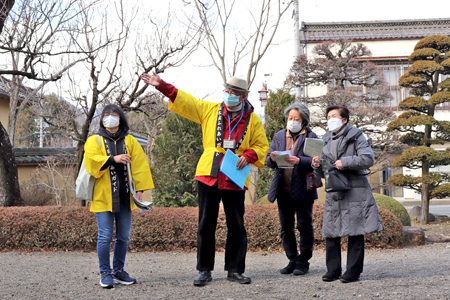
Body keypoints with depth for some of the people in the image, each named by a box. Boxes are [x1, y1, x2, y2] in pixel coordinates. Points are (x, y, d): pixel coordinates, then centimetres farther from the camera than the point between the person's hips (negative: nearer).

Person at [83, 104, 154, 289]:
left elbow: (139, 165, 6)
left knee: (123, 237, 8)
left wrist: (140, 189, -4)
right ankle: (105, 273, 5)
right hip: (103, 196, -3)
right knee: (105, 236, -5)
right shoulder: (95, 141, 8)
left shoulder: (130, 141, 13)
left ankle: (118, 271, 20)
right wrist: (113, 159, -19)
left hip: (124, 197, 3)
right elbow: (90, 160, -10)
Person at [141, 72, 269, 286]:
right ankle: (204, 270, 12)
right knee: (206, 224, 4)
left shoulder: (253, 120, 6)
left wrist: (249, 156, -10)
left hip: (235, 179, 0)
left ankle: (235, 270, 15)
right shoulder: (209, 110, 8)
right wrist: (161, 86, -2)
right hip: (208, 176, 1)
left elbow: (261, 146, 10)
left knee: (236, 226, 4)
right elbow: (184, 101, 6)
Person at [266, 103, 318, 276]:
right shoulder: (278, 136, 14)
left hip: (302, 190, -4)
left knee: (304, 226, 0)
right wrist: (272, 159, -14)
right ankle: (292, 260, 17)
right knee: (286, 227, 7)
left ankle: (303, 262, 8)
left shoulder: (310, 137, 1)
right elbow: (268, 162, 10)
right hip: (283, 190, 4)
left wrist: (299, 161, -27)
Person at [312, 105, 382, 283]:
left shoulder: (355, 136, 1)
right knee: (331, 233, 3)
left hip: (354, 192, -5)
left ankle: (353, 271, 3)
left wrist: (346, 162, -14)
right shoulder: (326, 140, 18)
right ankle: (333, 270, 13)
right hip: (333, 193, 6)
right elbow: (323, 172, 22)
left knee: (355, 232, -3)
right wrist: (317, 165, 0)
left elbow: (368, 159, -9)